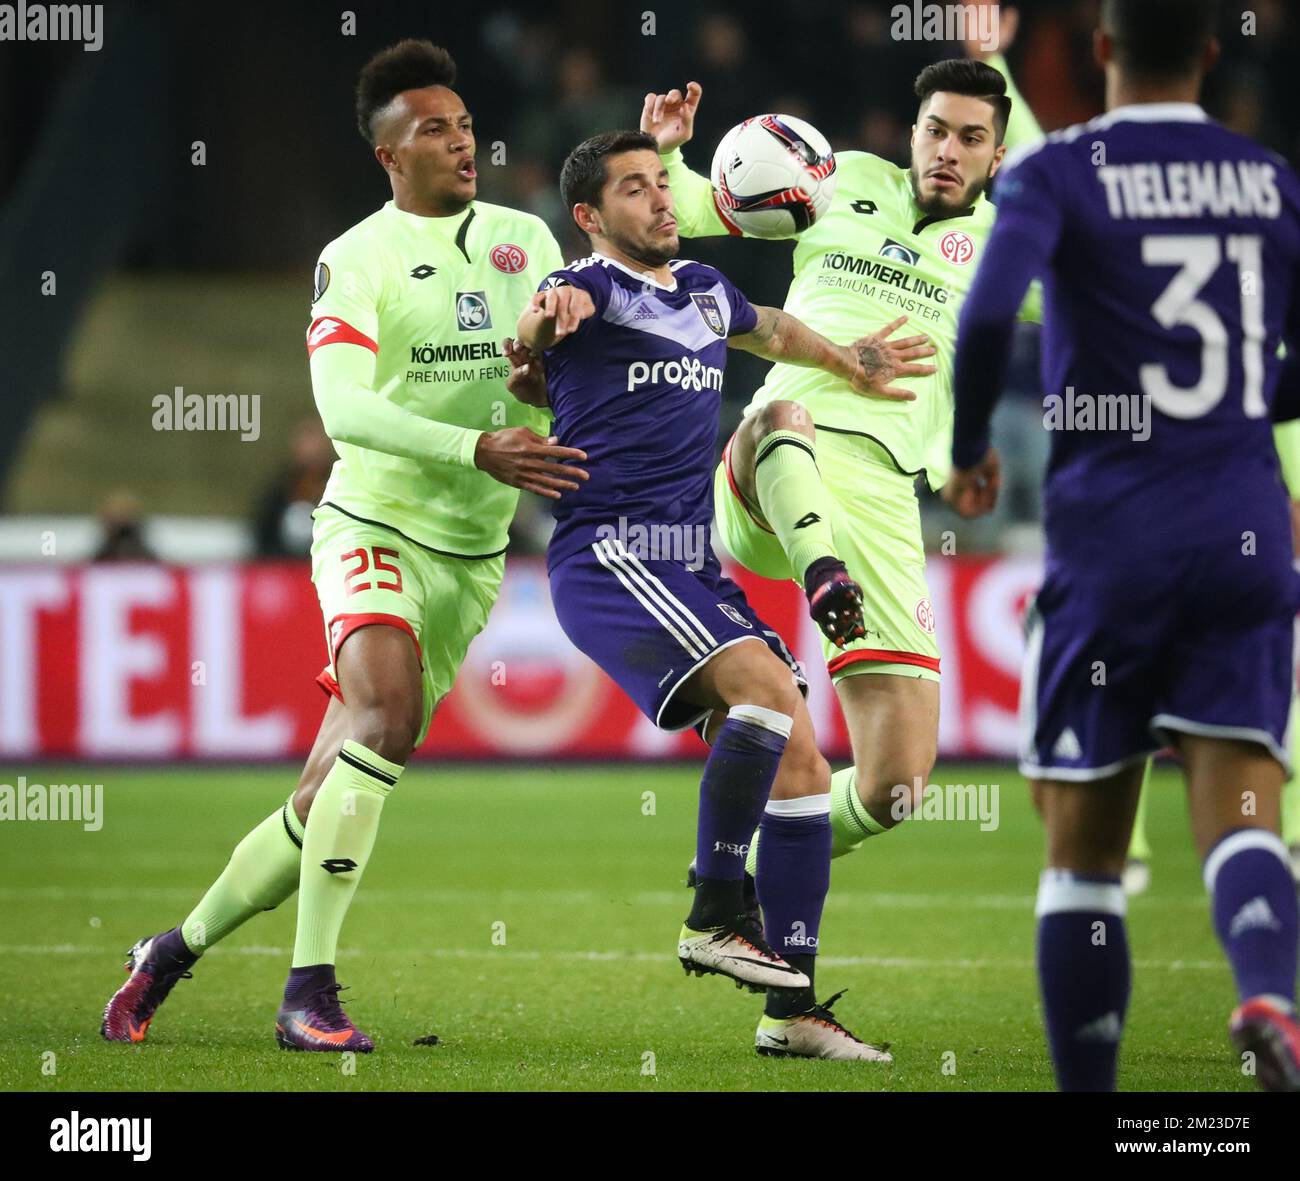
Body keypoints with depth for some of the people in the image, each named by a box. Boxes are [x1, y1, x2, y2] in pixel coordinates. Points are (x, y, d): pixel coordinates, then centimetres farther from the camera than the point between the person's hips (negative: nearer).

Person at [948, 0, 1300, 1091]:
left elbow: (989, 313, -18)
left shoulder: (1057, 172, -2)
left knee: (1084, 850, 8)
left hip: (1109, 538, -2)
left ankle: (1089, 1091, 7)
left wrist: (968, 448, -1)